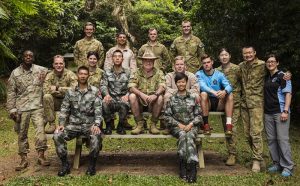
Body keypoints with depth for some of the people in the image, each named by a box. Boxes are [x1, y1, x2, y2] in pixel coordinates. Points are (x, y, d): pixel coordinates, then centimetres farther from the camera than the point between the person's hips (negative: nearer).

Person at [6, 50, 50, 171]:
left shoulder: (41, 70, 4)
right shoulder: (15, 73, 6)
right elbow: (11, 92, 5)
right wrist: (12, 109, -1)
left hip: (37, 107, -1)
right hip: (21, 108, 1)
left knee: (40, 129, -16)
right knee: (22, 134, 6)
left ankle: (41, 156, -7)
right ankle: (24, 159, 16)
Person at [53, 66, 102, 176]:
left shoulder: (94, 91, 2)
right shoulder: (70, 92, 9)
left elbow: (98, 110, -5)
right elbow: (64, 109, 8)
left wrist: (96, 124, -20)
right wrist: (61, 124, -7)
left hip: (89, 124, -2)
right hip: (73, 125, 3)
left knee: (96, 136, -34)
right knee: (57, 135, -22)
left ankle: (92, 165, -12)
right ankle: (65, 165, -6)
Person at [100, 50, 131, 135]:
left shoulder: (128, 73, 11)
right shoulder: (107, 73, 13)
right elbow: (103, 86, 0)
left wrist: (127, 95, -23)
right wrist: (106, 94, -23)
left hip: (122, 98, -1)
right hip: (111, 98, 1)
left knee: (124, 105, -37)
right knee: (104, 103, -34)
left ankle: (120, 126, -7)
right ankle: (109, 125, -6)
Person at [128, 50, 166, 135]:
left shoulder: (158, 73, 3)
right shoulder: (137, 73, 3)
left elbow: (162, 86, -13)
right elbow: (131, 86, -12)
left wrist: (155, 94, -35)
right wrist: (141, 94, -31)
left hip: (153, 102, 0)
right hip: (140, 102, 1)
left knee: (160, 98, -30)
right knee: (132, 96, -28)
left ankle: (153, 124, -13)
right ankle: (140, 124, -16)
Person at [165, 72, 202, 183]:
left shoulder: (193, 98, 10)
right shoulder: (172, 99, 9)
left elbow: (198, 115, 9)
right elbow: (167, 116, 5)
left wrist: (191, 124, -9)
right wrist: (179, 124, -8)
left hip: (191, 126, 0)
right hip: (177, 126, 0)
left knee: (189, 137, -33)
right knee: (182, 135, -33)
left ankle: (191, 166, -37)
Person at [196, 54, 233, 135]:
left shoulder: (219, 74, 6)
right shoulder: (199, 74, 1)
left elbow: (228, 86, -9)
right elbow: (202, 86, -19)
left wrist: (225, 91, -34)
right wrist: (213, 92, -39)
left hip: (219, 103, 2)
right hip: (206, 103, -2)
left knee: (230, 95, -22)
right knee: (203, 94, -31)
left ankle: (228, 124, -29)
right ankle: (206, 124, -31)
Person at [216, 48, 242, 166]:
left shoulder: (236, 69, -6)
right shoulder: (217, 71, 6)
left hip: (234, 102, -4)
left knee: (232, 127, -12)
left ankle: (232, 154, -3)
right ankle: (231, 153, 20)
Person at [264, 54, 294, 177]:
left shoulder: (282, 76, -2)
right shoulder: (266, 78, 15)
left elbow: (288, 93, -8)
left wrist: (285, 111, -16)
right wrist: (262, 109, 10)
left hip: (280, 112, -6)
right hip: (268, 113, 6)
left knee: (282, 139, -8)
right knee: (271, 139, 7)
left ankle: (287, 167, 0)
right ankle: (277, 163, 17)